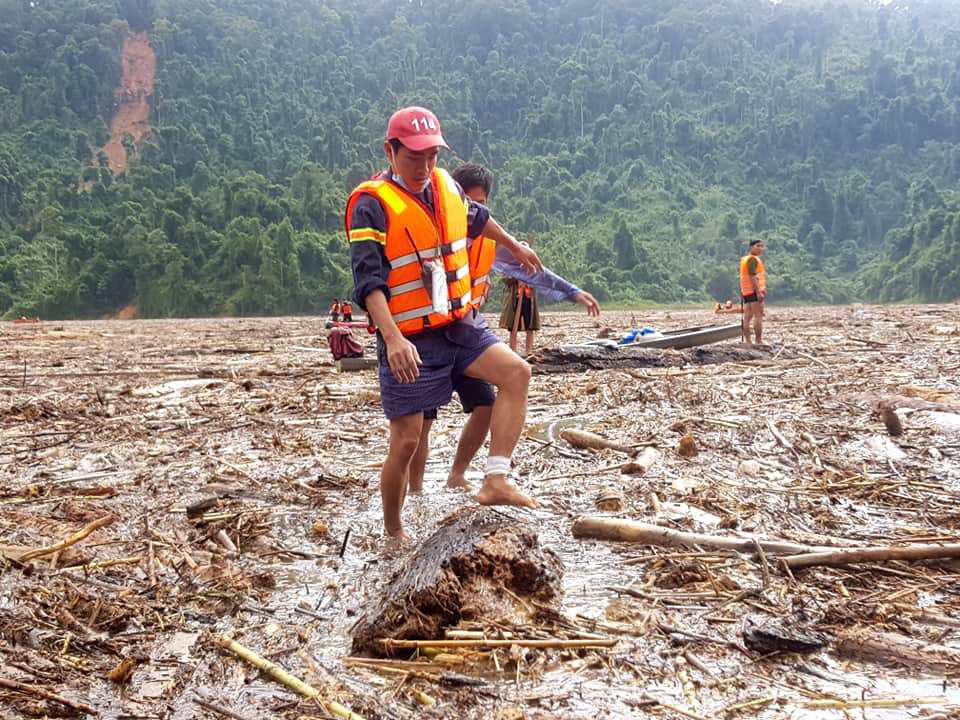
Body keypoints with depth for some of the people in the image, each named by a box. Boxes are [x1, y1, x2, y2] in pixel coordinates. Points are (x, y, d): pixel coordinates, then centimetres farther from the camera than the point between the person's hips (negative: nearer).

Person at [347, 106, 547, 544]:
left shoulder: (445, 186, 8)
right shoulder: (372, 204, -14)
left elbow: (477, 218, 31)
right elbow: (367, 280, -24)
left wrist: (514, 246, 43)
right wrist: (393, 337, -36)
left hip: (460, 326, 7)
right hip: (410, 341, -6)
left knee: (515, 373, -15)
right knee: (406, 442, -3)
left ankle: (495, 483, -13)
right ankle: (393, 533, 18)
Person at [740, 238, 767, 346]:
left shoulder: (744, 259, 20)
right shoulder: (753, 259, -10)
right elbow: (752, 276, -20)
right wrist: (758, 292, -24)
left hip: (746, 291, 10)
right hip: (754, 290, -10)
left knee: (747, 316, 7)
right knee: (758, 316, -10)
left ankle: (747, 341, 7)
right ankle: (759, 341, -13)